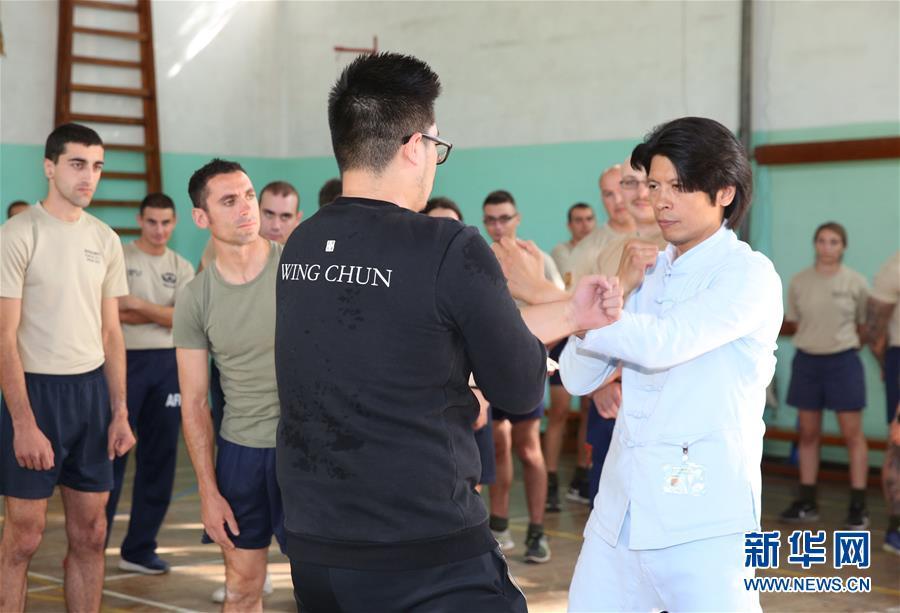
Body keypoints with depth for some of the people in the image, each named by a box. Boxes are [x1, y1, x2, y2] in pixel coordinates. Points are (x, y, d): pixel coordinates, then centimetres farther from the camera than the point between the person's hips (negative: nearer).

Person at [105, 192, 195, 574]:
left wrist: (139, 305, -14)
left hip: (167, 364, 4)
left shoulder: (182, 268, 10)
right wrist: (162, 315, -7)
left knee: (159, 457, 6)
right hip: (125, 361, -4)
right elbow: (112, 313, -11)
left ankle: (139, 549, 16)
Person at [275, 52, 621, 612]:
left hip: (315, 550, 7)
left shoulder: (301, 247, 5)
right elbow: (522, 390, -5)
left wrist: (570, 314, 17)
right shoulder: (449, 249, -16)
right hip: (431, 559, -7)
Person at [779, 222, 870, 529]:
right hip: (807, 360, 3)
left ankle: (858, 506, 4)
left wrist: (849, 343, -3)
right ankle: (807, 502, 17)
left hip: (843, 362, -3)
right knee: (808, 433, 9)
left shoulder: (855, 282, -3)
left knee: (853, 434, -1)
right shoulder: (799, 282, 2)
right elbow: (793, 324, 10)